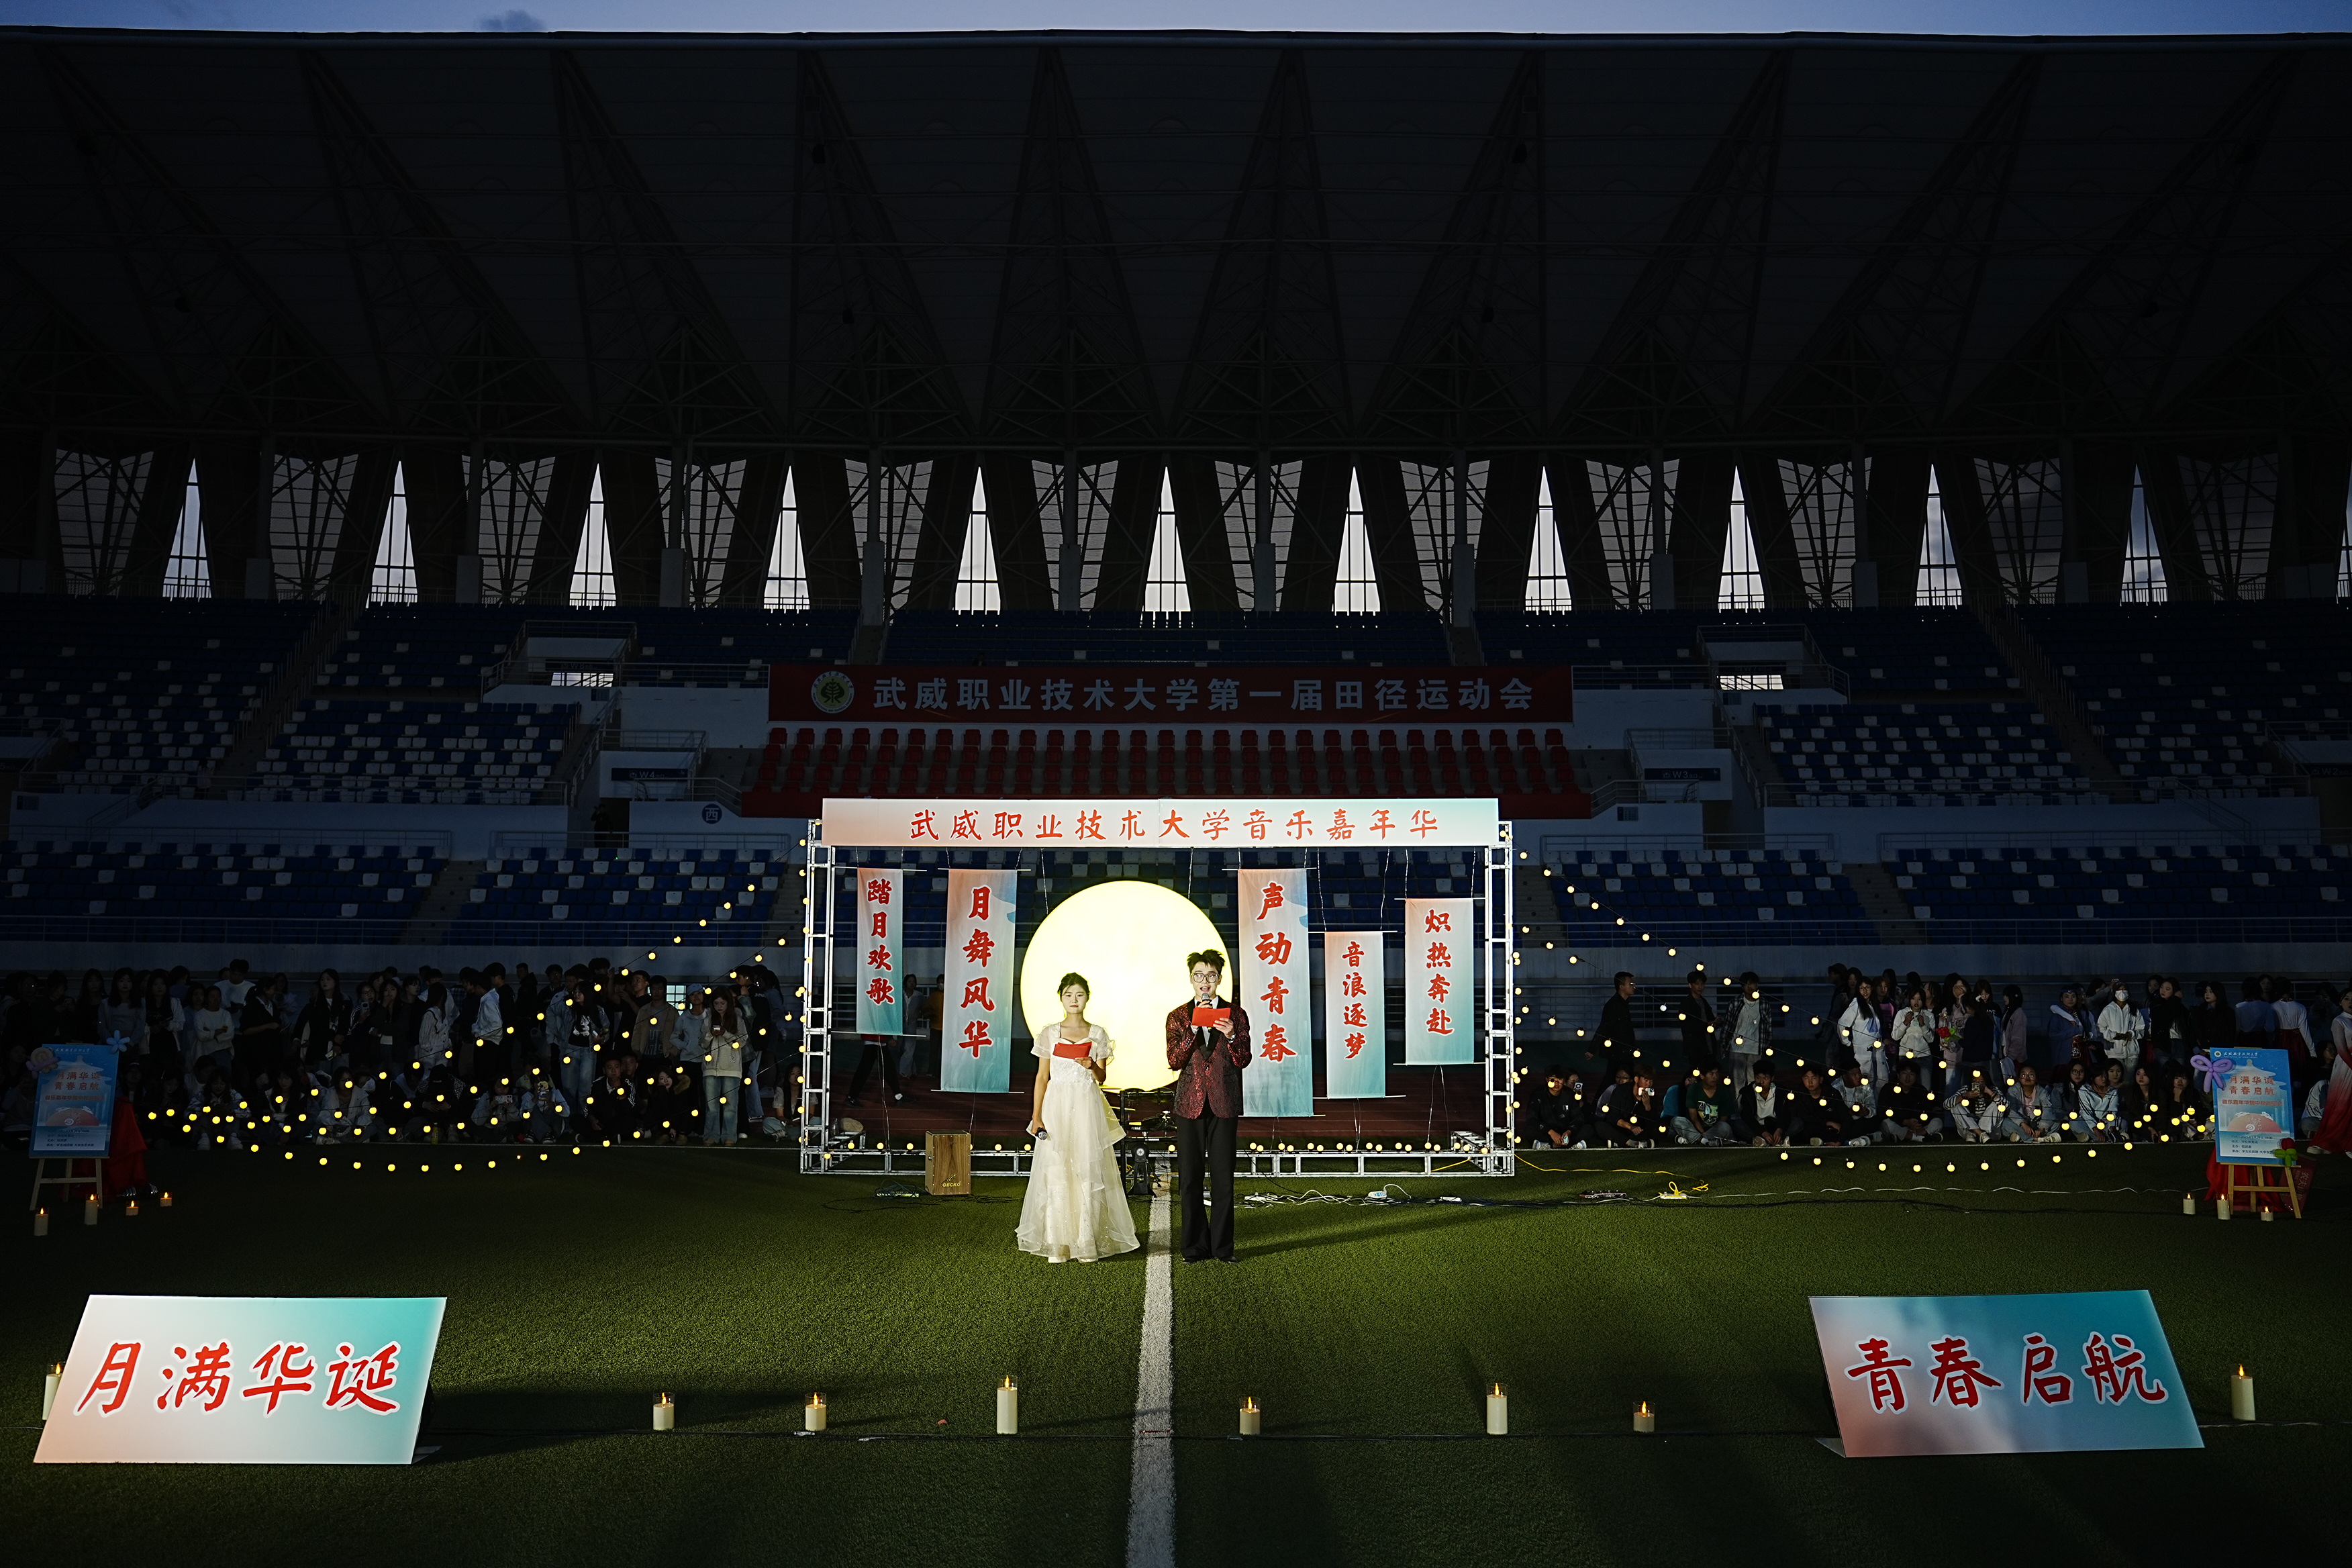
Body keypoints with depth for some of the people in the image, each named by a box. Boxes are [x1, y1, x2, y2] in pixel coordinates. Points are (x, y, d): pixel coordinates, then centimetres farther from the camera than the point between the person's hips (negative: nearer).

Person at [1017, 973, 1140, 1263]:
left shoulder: (1097, 1034, 7)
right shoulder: (1049, 1034, 6)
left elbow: (1102, 1078, 11)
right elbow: (1042, 1077, 6)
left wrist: (1093, 1067, -12)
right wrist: (1036, 1116, -1)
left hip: (1088, 1108, 0)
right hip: (1057, 1106, 0)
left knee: (1087, 1171, -3)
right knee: (1056, 1171, -4)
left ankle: (1086, 1242, 1)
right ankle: (1057, 1244, 1)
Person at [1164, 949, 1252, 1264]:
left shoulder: (1235, 1014, 7)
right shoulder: (1178, 1017, 8)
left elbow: (1243, 1061, 2)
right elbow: (1174, 1061, -2)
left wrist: (1231, 1035, -17)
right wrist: (1194, 1029, -14)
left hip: (1224, 1104, -1)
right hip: (1190, 1104, 1)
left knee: (1223, 1178, -1)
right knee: (1189, 1178, 2)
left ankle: (1222, 1247, 7)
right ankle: (1195, 1245, 12)